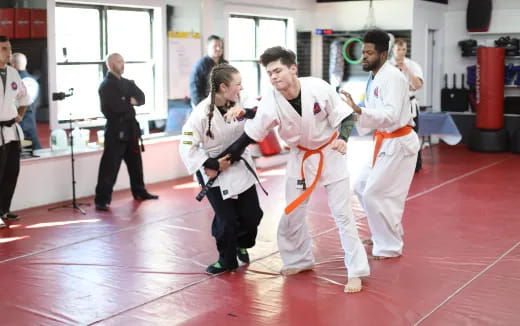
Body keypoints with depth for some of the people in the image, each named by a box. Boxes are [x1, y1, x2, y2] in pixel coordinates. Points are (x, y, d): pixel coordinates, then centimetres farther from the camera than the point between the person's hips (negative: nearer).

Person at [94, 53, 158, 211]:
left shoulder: (127, 83, 15)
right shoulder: (106, 85, -10)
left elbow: (141, 98, 3)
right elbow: (116, 106, -22)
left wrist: (129, 101, -14)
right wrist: (130, 101, -6)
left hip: (130, 128, 8)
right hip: (115, 130, -8)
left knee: (135, 162, 18)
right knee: (110, 165, -9)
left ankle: (139, 192, 33)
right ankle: (102, 200, -7)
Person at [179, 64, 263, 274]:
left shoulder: (236, 104, -6)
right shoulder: (202, 113, -23)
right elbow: (187, 147, -20)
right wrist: (211, 165, -21)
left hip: (240, 166, 5)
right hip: (215, 171, -5)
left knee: (252, 214, 6)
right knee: (226, 219, -4)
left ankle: (241, 244, 39)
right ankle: (227, 260, 23)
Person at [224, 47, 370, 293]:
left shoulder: (319, 88, -26)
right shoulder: (270, 101, -22)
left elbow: (345, 116, -15)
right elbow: (250, 136, -12)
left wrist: (342, 138, -35)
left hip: (330, 154, -3)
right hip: (300, 157, 3)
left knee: (342, 213, -2)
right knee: (292, 214, 10)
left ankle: (356, 271, 9)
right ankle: (300, 260, 34)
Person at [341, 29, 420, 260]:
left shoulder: (392, 77, -21)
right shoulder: (375, 77, 10)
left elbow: (390, 115, -33)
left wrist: (358, 110, -43)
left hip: (398, 144, -10)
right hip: (386, 142, 10)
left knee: (375, 195, -8)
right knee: (362, 189, 15)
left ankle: (390, 246, 7)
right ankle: (386, 234, 32)